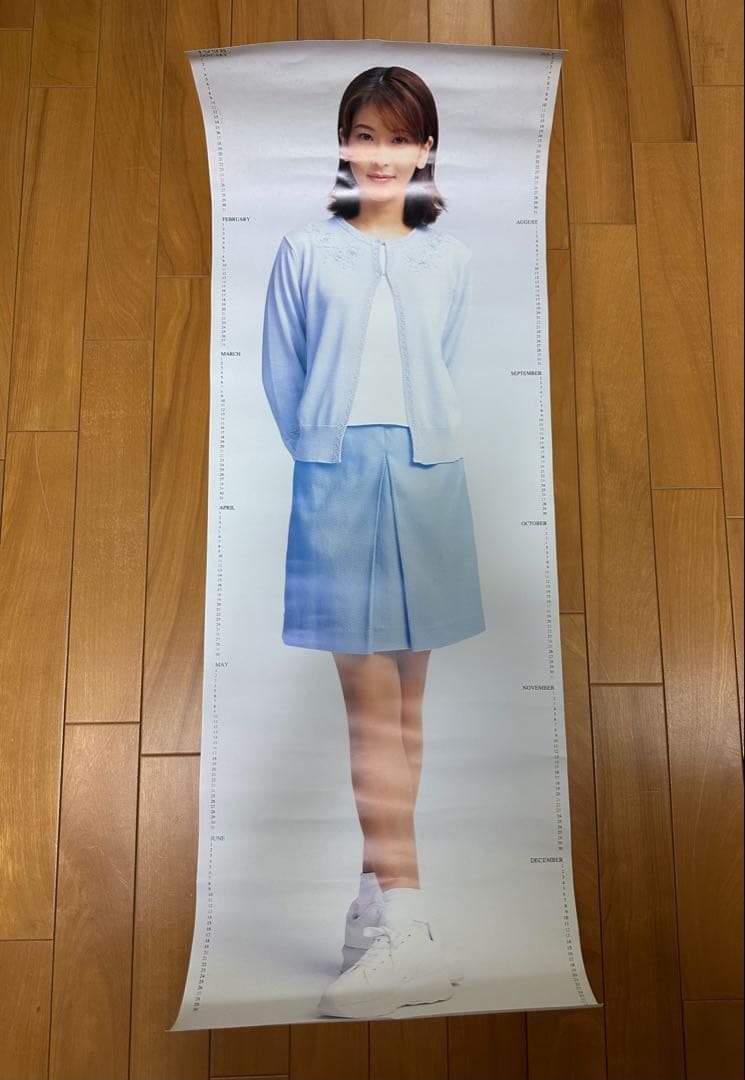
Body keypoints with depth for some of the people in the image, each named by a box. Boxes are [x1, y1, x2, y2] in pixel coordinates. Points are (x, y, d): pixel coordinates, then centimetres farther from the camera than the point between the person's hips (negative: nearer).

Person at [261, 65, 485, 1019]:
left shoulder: (449, 261, 12)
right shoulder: (305, 251, 7)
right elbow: (281, 378, 8)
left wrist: (410, 446, 13)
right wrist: (327, 454, 10)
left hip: (427, 482, 3)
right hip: (338, 483, -2)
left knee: (405, 703, 6)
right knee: (370, 705, -6)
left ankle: (378, 898, 20)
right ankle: (404, 923, 1)